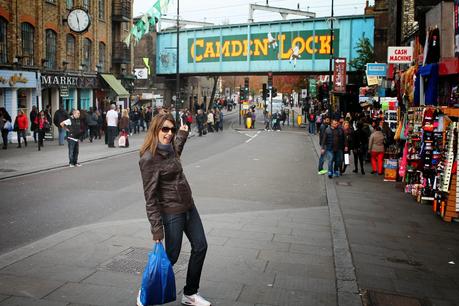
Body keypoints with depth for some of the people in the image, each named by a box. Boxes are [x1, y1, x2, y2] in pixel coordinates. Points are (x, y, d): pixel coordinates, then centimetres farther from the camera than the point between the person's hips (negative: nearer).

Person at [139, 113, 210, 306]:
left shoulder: (169, 149, 4)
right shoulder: (149, 158, -20)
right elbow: (150, 196, -19)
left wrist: (182, 134, 33)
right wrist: (156, 227, -19)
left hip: (188, 206, 9)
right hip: (171, 212, -9)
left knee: (200, 247, 14)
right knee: (171, 256, 3)